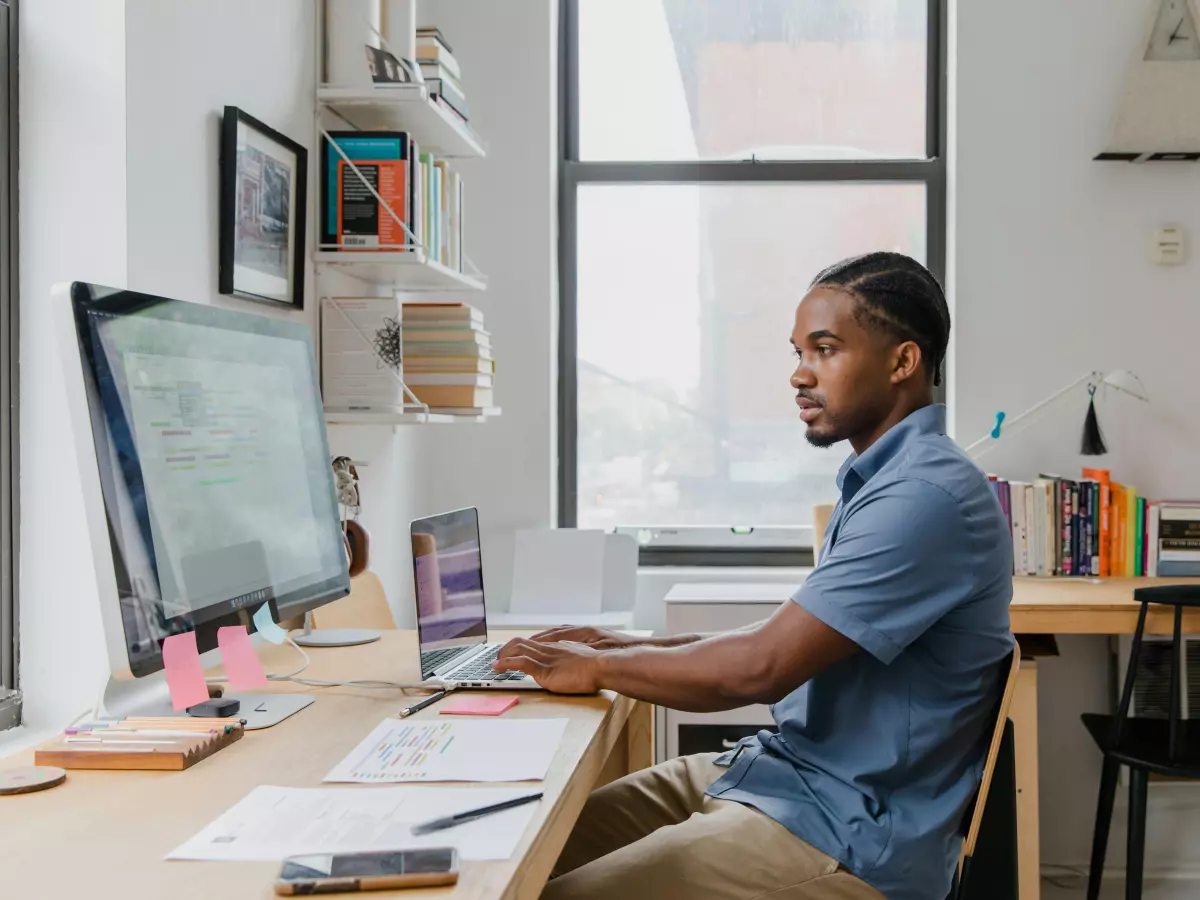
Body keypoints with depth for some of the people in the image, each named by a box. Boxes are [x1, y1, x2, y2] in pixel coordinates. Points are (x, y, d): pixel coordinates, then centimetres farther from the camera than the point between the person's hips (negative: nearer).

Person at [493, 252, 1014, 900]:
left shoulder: (928, 497, -20)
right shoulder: (884, 481, 14)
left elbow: (761, 669, -23)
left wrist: (598, 666, -8)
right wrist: (630, 646, 10)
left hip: (848, 840, -10)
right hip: (780, 769, 10)